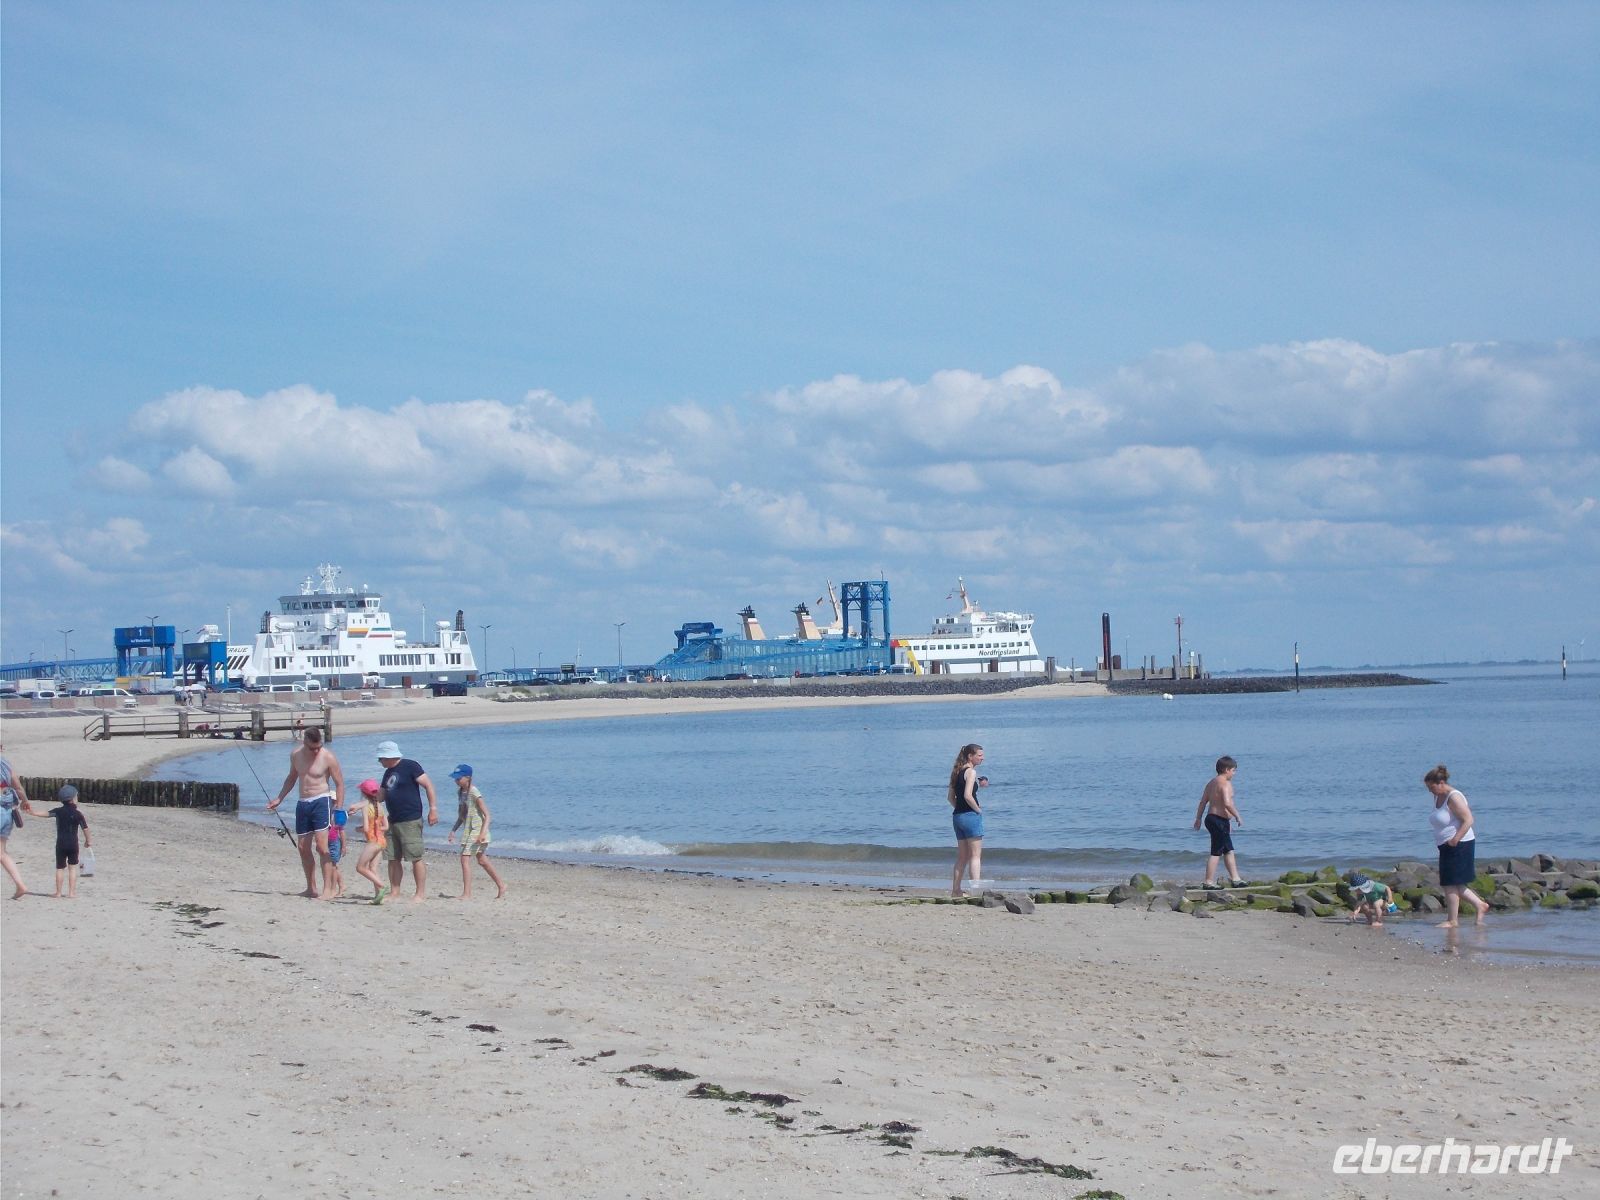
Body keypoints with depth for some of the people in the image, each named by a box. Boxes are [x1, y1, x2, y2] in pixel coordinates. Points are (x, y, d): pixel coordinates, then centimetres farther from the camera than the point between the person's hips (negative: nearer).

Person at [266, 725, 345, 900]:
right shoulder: (296, 755, 5)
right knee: (303, 848, 8)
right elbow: (291, 778, 22)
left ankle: (328, 889, -19)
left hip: (321, 802, -6)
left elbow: (340, 783, -7)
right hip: (303, 804, 6)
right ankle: (311, 888, 19)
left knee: (321, 846, -17)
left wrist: (339, 810, -13)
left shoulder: (328, 757, -11)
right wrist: (278, 799, 22)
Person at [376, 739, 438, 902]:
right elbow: (381, 796, 26)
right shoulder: (388, 773, 18)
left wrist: (433, 808, -15)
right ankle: (394, 892, 12)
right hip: (393, 821, 9)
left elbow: (428, 785, -10)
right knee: (393, 858, 7)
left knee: (416, 858, -7)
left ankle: (421, 893, -4)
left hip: (410, 821, -9)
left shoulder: (410, 766, -8)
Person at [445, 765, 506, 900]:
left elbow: (487, 815, -18)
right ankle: (501, 887, 27)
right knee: (482, 860, 16)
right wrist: (453, 830, 13)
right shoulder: (460, 793, 9)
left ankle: (467, 894, -16)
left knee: (465, 859, -15)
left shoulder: (474, 793, -16)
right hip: (468, 831, 9)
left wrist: (483, 832, -28)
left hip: (477, 830, -9)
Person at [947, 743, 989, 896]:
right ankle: (976, 888, -9)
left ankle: (955, 889, 17)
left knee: (962, 856, 15)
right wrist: (978, 809, -10)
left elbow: (950, 796, 15)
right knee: (976, 855, -5)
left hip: (957, 815, 8)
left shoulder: (956, 772, 13)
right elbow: (967, 796, -22)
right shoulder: (971, 772, -12)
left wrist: (959, 808, 14)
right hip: (971, 815, -8)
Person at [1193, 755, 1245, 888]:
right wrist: (1238, 816, -17)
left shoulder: (1212, 783, 14)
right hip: (1219, 820, -10)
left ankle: (1234, 879, 24)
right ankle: (1209, 882, -5)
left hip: (1211, 818, 10)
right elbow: (1227, 803, -27)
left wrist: (1198, 819, 19)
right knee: (1216, 852, -6)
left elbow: (1203, 802, 16)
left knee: (1229, 850, 18)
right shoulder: (1225, 784, -15)